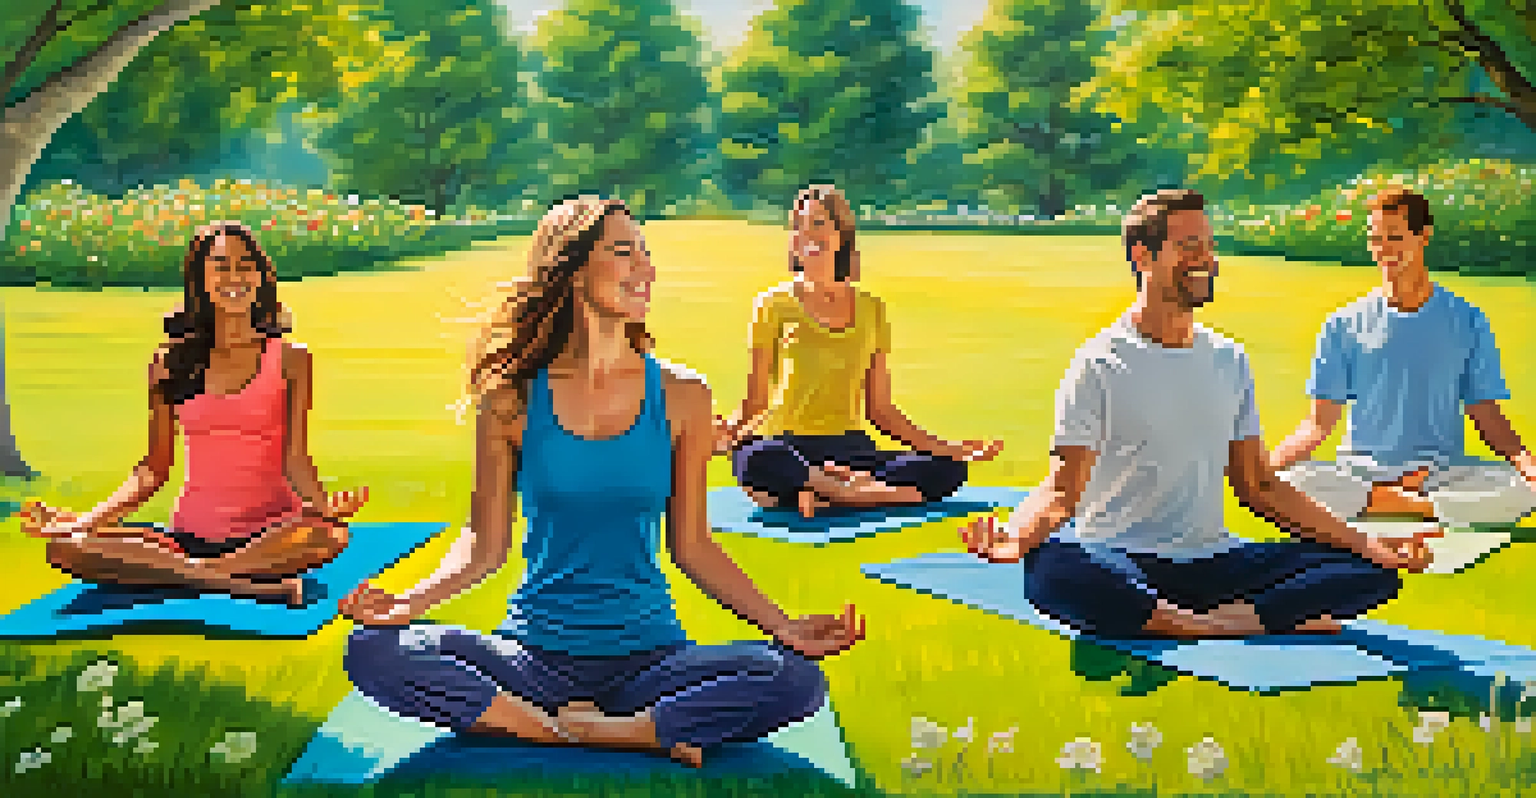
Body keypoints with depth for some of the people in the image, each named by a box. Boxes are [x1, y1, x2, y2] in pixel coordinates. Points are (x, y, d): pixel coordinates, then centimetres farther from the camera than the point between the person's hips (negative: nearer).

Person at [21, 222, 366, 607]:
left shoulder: (289, 359, 3)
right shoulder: (171, 362, 8)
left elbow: (296, 460, -3)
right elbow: (155, 467, 10)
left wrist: (323, 503, -25)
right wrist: (84, 520, -3)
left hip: (272, 532, -3)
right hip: (192, 536, 3)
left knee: (330, 536, -37)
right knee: (67, 548, -23)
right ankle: (255, 584, -30)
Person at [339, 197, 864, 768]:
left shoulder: (681, 398, 1)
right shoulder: (512, 400, -1)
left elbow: (691, 546, 6)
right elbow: (485, 545, 4)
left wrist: (782, 627, -4)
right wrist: (407, 602, -13)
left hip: (647, 653, 0)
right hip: (534, 652, 1)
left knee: (795, 680, -27)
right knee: (375, 652, -26)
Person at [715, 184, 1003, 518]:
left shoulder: (871, 309, 14)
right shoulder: (775, 305, 6)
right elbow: (755, 400, 3)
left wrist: (942, 448, 11)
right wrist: (730, 431, -19)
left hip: (851, 447, 4)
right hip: (787, 443, -4)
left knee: (948, 469, -24)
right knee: (761, 460, -41)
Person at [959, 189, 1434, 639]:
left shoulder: (1230, 360, 16)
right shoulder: (1100, 364, -2)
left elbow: (1259, 485, 18)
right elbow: (1064, 488, -9)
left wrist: (1368, 547, 10)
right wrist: (1012, 537, -32)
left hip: (1214, 560, 5)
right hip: (1120, 560, -5)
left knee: (1370, 572, -13)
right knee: (1051, 569, -41)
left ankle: (1219, 623, -28)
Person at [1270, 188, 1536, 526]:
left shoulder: (1466, 321, 10)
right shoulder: (1345, 324, 8)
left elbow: (1487, 415, 9)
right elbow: (1321, 421, 6)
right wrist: (1264, 467, -11)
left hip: (1445, 471, 0)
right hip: (1360, 470, 0)